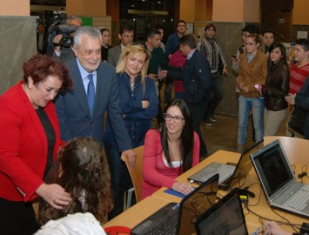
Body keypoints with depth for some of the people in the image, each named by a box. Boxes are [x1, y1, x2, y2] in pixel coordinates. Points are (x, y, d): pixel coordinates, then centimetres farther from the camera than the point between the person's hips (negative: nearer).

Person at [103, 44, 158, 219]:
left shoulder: (148, 83, 6)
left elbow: (153, 110, -7)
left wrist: (127, 113, -15)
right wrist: (140, 104, -11)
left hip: (141, 139, 3)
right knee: (118, 181, 6)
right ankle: (115, 221, 25)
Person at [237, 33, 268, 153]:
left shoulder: (264, 58, -14)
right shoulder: (242, 57, 4)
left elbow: (265, 78, -12)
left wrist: (250, 87, -18)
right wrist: (240, 83, -9)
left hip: (257, 95, -5)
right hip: (244, 95, 5)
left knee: (257, 125, 6)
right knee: (241, 124, 11)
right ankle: (240, 149, 25)